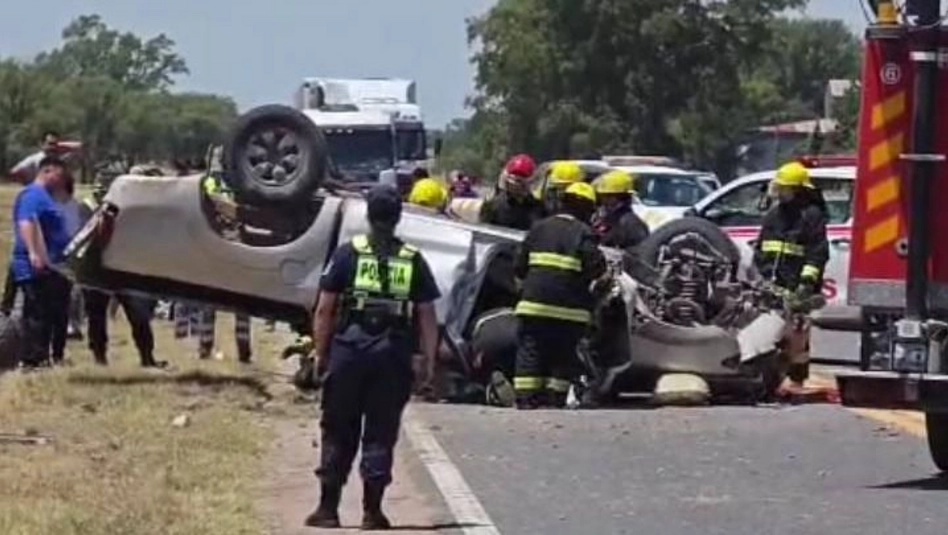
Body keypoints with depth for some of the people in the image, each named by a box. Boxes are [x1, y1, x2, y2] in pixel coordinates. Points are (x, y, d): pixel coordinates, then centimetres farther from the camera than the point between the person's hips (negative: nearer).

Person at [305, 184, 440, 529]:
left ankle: (328, 507, 9)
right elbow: (427, 316, 3)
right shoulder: (413, 261, 5)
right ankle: (372, 511, 5)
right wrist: (430, 361, 8)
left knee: (338, 433, 8)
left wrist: (320, 354, 7)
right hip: (393, 356, 1)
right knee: (380, 435, 7)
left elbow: (324, 310, 0)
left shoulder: (347, 254, 2)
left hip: (348, 350, -1)